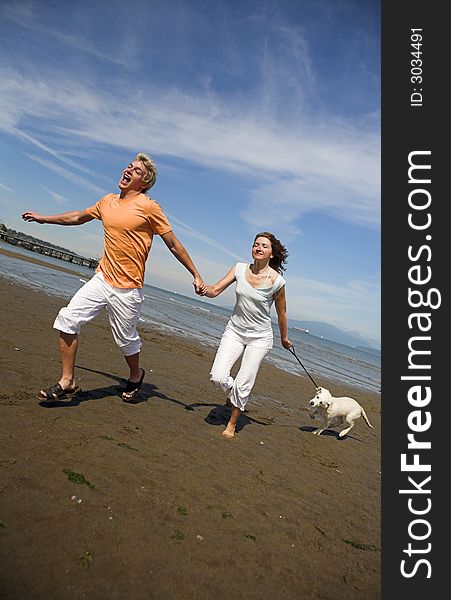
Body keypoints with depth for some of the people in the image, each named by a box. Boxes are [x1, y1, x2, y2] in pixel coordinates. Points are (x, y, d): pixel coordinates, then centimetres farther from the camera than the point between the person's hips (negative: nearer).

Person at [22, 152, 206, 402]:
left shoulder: (149, 207, -10)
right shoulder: (108, 201, 9)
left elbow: (174, 245, -7)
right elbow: (79, 217, 27)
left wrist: (196, 275, -7)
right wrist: (43, 218, 33)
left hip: (127, 288, -6)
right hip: (102, 279, 6)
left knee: (126, 340, 7)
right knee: (67, 319, -3)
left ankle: (136, 375, 39)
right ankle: (67, 381, 11)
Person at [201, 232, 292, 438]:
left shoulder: (277, 281, -14)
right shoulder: (240, 268, -5)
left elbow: (281, 314, -1)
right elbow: (215, 290, -7)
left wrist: (284, 338, 11)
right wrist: (204, 289, -29)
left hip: (259, 337, -3)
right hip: (234, 330, 3)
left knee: (243, 384, -2)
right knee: (218, 377, -8)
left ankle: (232, 424, 23)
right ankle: (233, 394, 29)